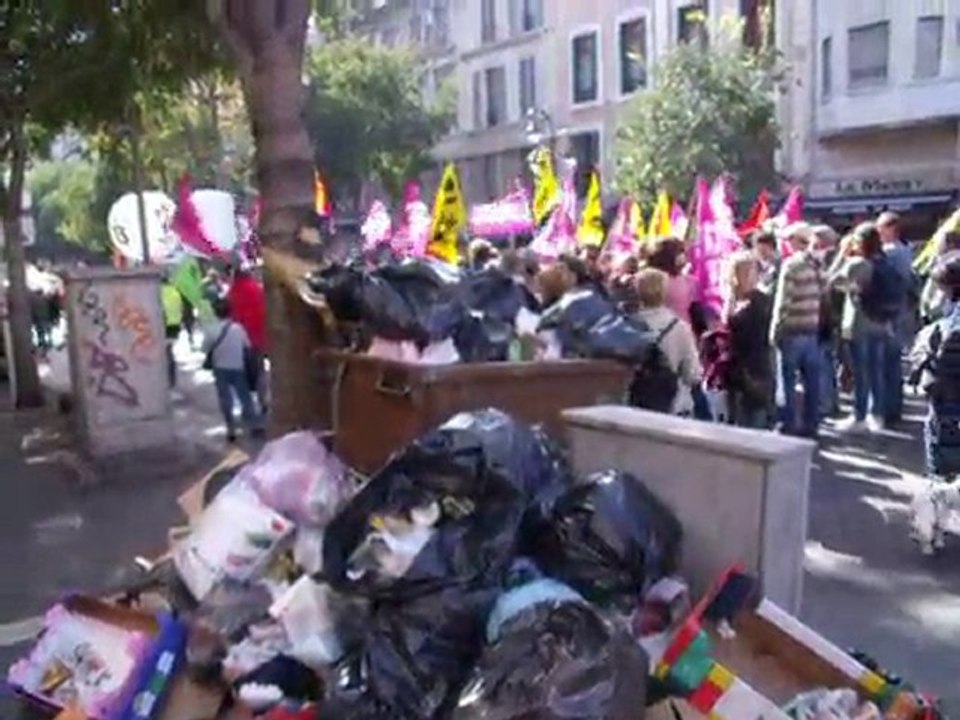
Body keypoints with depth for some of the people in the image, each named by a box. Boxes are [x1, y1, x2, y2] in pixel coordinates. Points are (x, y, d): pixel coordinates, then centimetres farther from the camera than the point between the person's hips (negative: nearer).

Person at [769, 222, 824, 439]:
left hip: (792, 331, -6)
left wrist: (775, 330, -6)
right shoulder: (817, 264, 7)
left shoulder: (791, 265, -12)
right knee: (811, 381, 10)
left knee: (788, 381, 2)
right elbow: (822, 296, 7)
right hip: (813, 330, 7)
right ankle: (810, 425, 17)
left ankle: (789, 427, 5)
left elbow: (783, 301, -14)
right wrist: (817, 323, 13)